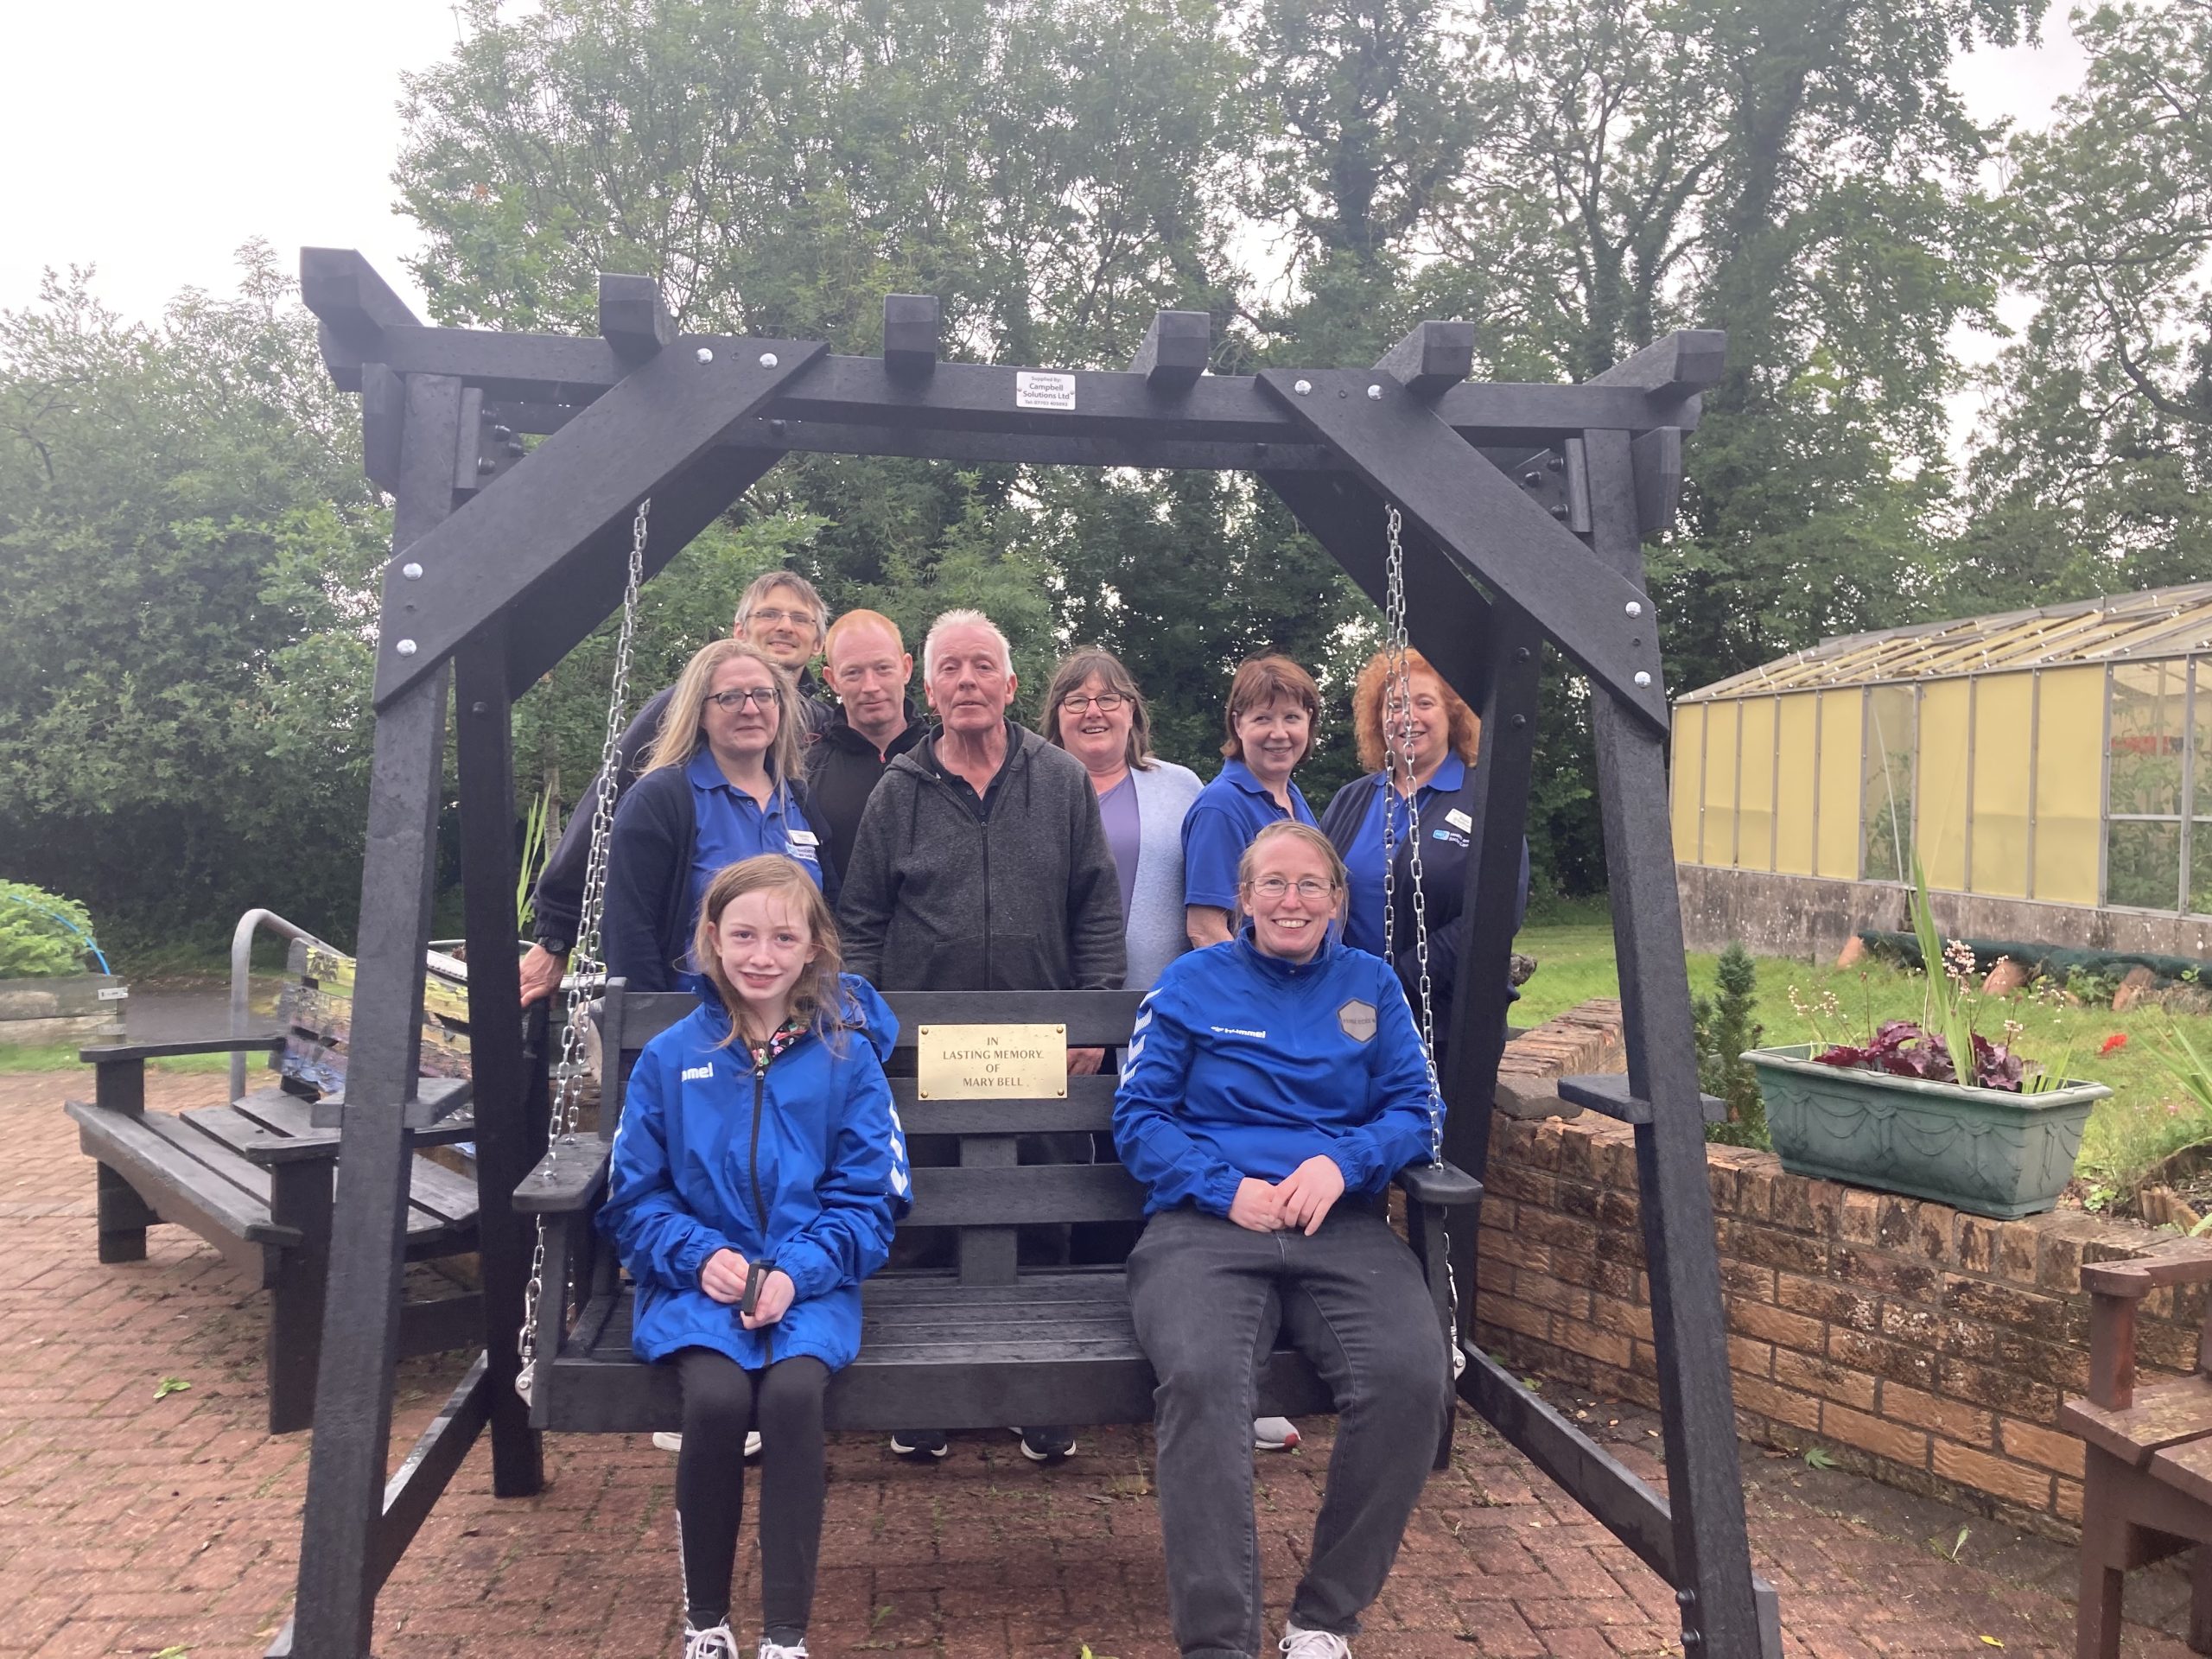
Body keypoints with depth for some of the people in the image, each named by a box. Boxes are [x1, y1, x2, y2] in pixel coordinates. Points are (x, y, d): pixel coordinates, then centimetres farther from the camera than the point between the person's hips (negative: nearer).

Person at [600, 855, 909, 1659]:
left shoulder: (846, 1057, 2)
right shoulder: (668, 1059, 5)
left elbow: (869, 1198, 2)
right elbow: (634, 1198, 8)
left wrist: (796, 1270, -14)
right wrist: (699, 1256, -11)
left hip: (810, 1282, -1)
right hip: (699, 1281, 1)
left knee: (793, 1391, -30)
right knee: (715, 1397, -28)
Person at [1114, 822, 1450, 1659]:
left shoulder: (1372, 984, 19)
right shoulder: (1191, 982, 14)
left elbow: (1414, 1109, 13)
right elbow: (1138, 1115, 8)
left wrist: (1342, 1161, -7)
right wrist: (1227, 1189, -7)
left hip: (1344, 1223, 2)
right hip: (1205, 1221, -1)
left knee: (1411, 1381, -28)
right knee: (1200, 1378, -34)